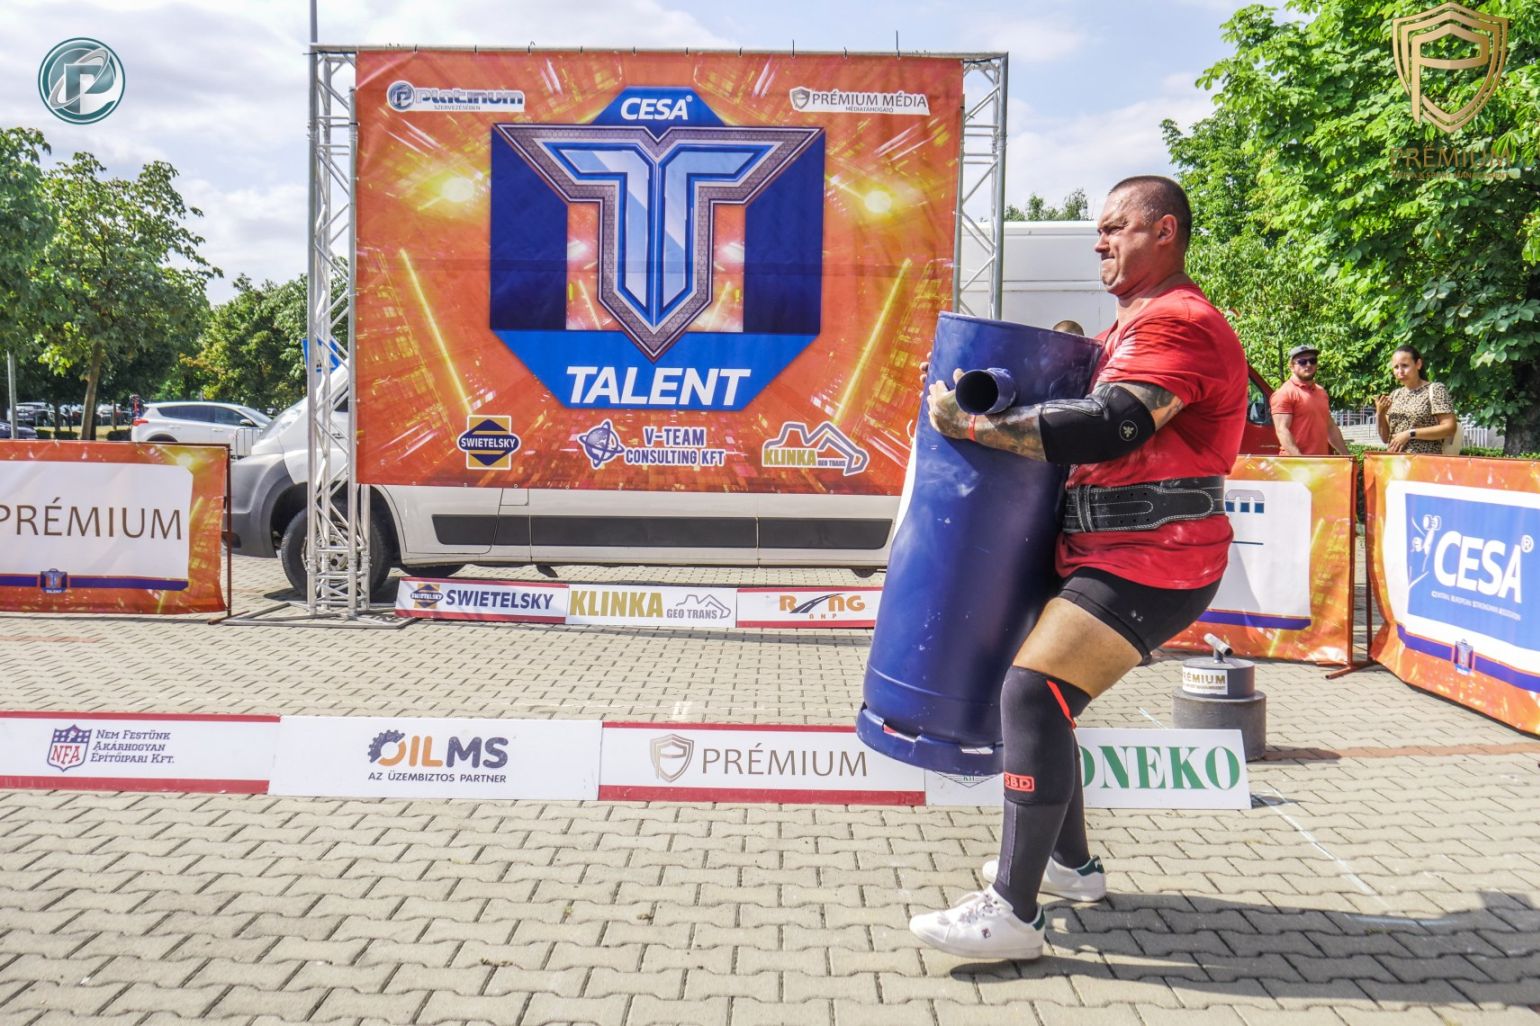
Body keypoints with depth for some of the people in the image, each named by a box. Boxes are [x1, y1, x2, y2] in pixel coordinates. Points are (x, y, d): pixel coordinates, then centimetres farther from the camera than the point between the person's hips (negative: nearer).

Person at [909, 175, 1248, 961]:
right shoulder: (1136, 325, 21)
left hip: (1150, 562, -11)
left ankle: (1013, 912, -19)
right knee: (1041, 690, 16)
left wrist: (972, 427, -25)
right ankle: (1071, 864, 31)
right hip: (1113, 555, 11)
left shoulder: (1178, 322, -14)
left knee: (1032, 693, -21)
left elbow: (1107, 429, -26)